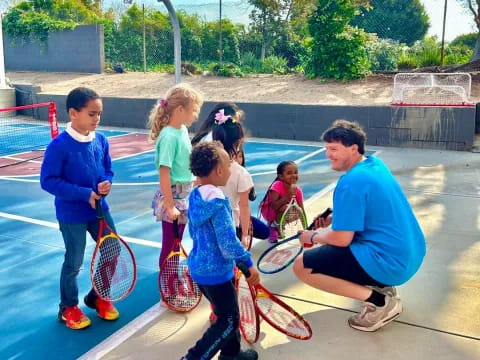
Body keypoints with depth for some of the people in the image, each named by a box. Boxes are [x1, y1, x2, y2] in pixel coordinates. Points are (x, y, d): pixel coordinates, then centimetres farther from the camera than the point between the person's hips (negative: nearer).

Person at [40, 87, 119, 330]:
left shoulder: (101, 140, -1)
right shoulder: (59, 145, -19)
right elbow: (48, 181, -19)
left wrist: (107, 183, -13)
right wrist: (84, 194, -23)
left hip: (99, 209, 6)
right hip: (72, 214, -6)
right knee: (74, 262, 9)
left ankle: (97, 297, 36)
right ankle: (68, 308, 32)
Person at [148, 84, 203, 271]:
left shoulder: (183, 130, 4)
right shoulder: (169, 136, -22)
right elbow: (164, 175, -22)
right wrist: (170, 206, -21)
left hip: (184, 195, 9)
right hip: (172, 196, -9)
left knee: (176, 245, 20)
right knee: (169, 247, 5)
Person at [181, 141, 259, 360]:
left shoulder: (195, 195, 3)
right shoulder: (218, 201, -26)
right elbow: (228, 241, -25)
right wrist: (248, 264, -13)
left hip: (200, 266, 9)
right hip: (216, 271, -9)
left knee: (226, 313, 25)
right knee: (229, 320, 6)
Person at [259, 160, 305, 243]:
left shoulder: (298, 190, -12)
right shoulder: (277, 186, -28)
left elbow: (302, 210, -9)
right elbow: (274, 206, -35)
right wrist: (288, 195, -39)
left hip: (280, 212, 6)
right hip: (269, 212, -6)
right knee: (286, 208, -33)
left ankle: (279, 225, 8)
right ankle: (273, 227, -5)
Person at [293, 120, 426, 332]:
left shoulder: (350, 183, -20)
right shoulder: (377, 164, 8)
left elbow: (341, 239, -19)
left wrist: (313, 237, 0)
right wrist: (335, 218, 11)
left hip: (390, 263, -10)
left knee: (301, 267, -7)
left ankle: (379, 300, -9)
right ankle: (382, 286, 16)